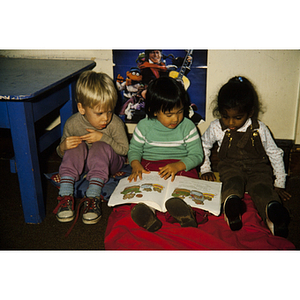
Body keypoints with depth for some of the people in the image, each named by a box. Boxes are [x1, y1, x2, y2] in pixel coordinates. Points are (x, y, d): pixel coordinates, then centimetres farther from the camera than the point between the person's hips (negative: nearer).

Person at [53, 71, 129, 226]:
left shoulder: (115, 123, -20)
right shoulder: (72, 124, -15)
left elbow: (124, 149, -13)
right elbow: (61, 153, -2)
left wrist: (103, 138, -27)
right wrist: (62, 147, -28)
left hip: (106, 162, -2)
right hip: (82, 163, 2)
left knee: (101, 148, -32)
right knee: (76, 146, -28)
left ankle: (93, 197, -37)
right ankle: (65, 195, -32)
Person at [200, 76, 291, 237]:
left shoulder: (260, 129, -4)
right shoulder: (216, 127, -2)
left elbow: (275, 154, 6)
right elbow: (203, 146, 17)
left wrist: (279, 184, 6)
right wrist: (205, 170, 10)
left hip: (258, 168, -1)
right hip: (230, 168, 1)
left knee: (263, 187, -33)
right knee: (232, 182, -35)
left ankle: (273, 215, -58)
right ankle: (231, 205, -61)